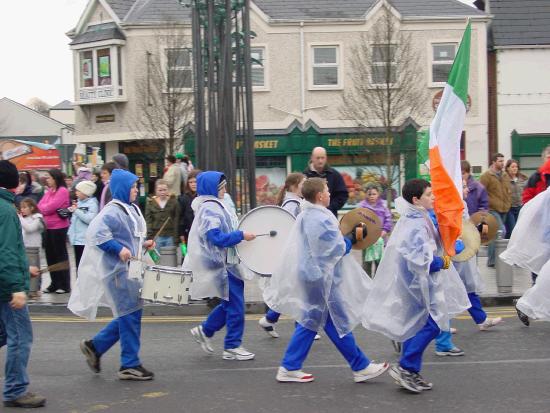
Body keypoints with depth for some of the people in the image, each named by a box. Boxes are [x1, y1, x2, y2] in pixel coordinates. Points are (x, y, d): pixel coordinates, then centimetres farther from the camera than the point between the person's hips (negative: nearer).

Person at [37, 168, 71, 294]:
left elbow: (50, 207, -17)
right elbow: (40, 206, 9)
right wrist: (45, 209, -11)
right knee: (50, 255, 11)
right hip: (48, 227, 8)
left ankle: (65, 285, 7)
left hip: (59, 227, -8)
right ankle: (55, 283, 20)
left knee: (61, 255, 0)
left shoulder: (63, 191, -13)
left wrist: (42, 208, -1)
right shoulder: (49, 191, 12)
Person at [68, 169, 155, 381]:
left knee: (129, 314, 14)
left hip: (131, 269, 10)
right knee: (130, 314, -4)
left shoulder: (131, 210, 14)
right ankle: (129, 365, 5)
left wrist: (144, 244, 7)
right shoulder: (113, 211, -15)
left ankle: (95, 346, 25)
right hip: (118, 270, -10)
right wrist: (119, 249, -27)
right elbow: (96, 234, -25)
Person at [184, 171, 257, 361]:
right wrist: (241, 235, -22)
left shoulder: (216, 206, 13)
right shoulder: (209, 209, -18)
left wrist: (240, 235, 12)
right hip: (221, 264, -10)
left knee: (231, 302, 17)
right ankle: (232, 347, 5)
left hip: (228, 261, 10)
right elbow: (216, 238, -25)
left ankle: (205, 331, 26)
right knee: (235, 304, -4)